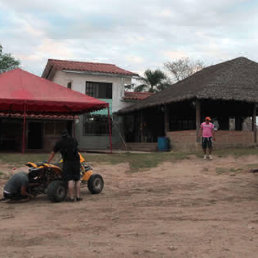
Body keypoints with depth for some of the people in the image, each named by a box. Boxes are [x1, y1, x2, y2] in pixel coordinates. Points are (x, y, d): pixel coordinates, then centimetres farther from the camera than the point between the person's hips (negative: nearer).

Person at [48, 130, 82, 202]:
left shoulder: (59, 142, 10)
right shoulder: (74, 140, 17)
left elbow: (52, 154, 16)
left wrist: (47, 163, 26)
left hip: (67, 162, -2)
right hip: (76, 161, 2)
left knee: (70, 180, -5)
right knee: (77, 179, 8)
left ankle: (71, 197, -7)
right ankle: (78, 196, 6)